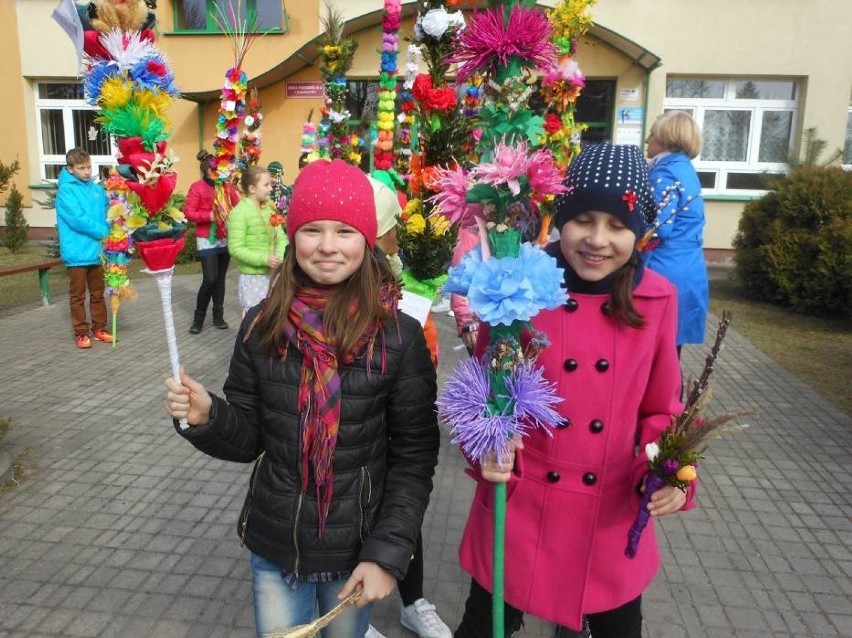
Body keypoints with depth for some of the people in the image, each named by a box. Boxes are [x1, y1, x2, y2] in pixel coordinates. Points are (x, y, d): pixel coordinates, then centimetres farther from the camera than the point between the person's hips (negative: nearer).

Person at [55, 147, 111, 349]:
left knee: (98, 293, 14)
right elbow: (78, 220, -18)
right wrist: (106, 232, -16)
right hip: (77, 253, -5)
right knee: (78, 295, 5)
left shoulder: (97, 189, 8)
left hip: (97, 251, 5)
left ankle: (99, 328, 24)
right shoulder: (66, 190, -9)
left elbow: (108, 213, 10)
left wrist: (112, 232, -9)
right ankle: (81, 332, 14)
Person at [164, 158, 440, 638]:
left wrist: (387, 553, -14)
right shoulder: (263, 326, -8)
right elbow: (248, 439, 0)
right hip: (273, 547, 2)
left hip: (357, 550, -1)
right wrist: (207, 416, -19)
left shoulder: (399, 336, -15)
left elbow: (415, 455, -10)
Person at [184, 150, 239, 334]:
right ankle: (198, 317, 9)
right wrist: (211, 216, -20)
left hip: (226, 239, 4)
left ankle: (218, 315, 21)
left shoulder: (227, 185, 5)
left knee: (220, 278, 10)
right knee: (210, 279, -9)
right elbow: (189, 212, -11)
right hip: (207, 240, -4)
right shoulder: (197, 186, -7)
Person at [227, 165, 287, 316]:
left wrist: (280, 257, -13)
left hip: (272, 274, 7)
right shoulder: (239, 212, -13)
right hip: (253, 276, -7)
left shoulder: (268, 209, 8)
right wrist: (264, 259, -23)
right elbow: (236, 249, -17)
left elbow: (281, 237, 7)